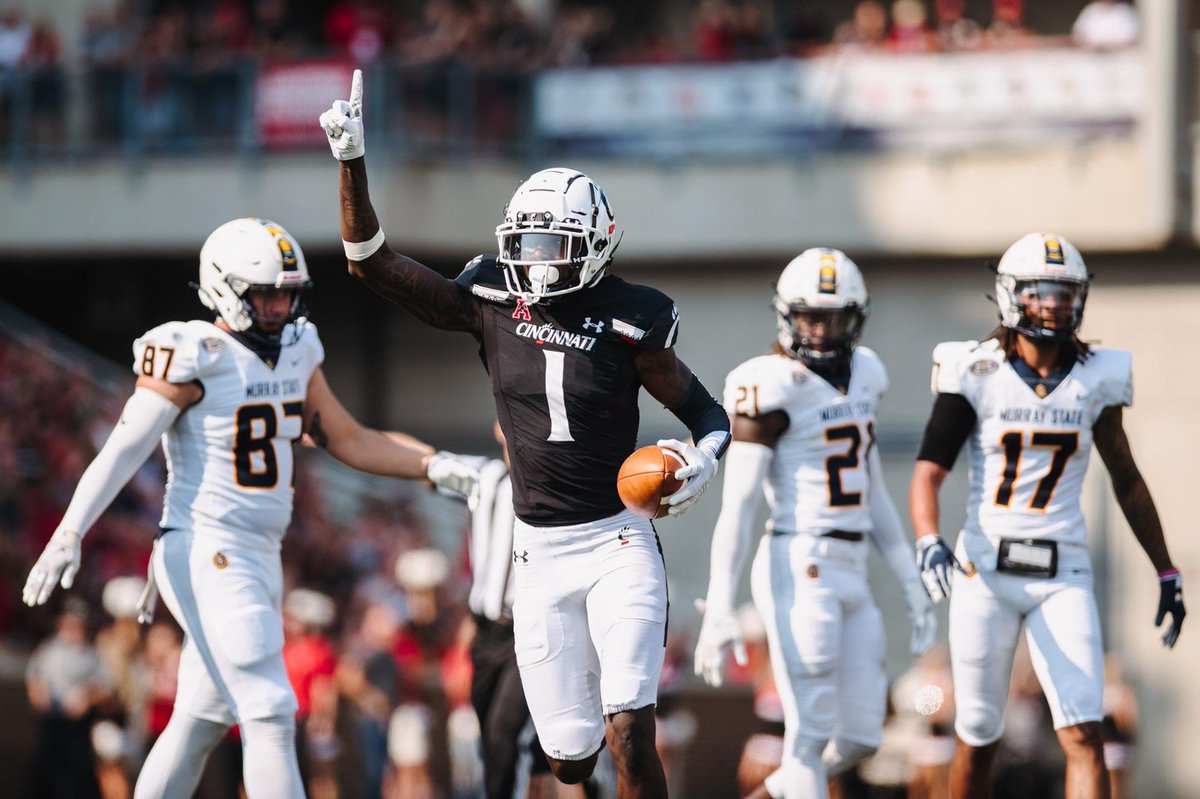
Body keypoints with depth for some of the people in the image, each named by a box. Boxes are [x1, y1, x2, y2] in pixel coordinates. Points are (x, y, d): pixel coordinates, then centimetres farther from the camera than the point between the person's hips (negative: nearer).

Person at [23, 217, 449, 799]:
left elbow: (346, 440, 19)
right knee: (270, 715, -12)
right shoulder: (193, 358, -14)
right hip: (206, 555, -8)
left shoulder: (294, 353, 9)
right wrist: (68, 537, -26)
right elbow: (123, 450, -17)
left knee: (201, 720, 14)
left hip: (256, 555, 8)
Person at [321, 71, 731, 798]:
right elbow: (372, 261, -1)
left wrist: (703, 462, -21)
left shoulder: (629, 323, -8)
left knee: (629, 735, -17)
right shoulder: (491, 304, -1)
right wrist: (353, 162, -11)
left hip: (618, 543, -3)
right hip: (539, 550, 3)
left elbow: (708, 413, 1)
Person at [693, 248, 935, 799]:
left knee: (858, 738, 8)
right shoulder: (772, 387, -10)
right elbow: (736, 506, -13)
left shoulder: (861, 375, 13)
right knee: (812, 736, -6)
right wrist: (718, 610, -18)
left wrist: (911, 584, 19)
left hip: (850, 574, 8)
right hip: (800, 569, -8)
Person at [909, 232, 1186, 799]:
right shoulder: (976, 374, -5)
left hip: (1063, 576, 1)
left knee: (1085, 738, -11)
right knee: (978, 741, 9)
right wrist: (928, 542, -30)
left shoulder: (1095, 380, 3)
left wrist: (1167, 573, 17)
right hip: (986, 572, -1)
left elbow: (1127, 482, 15)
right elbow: (928, 474, -10)